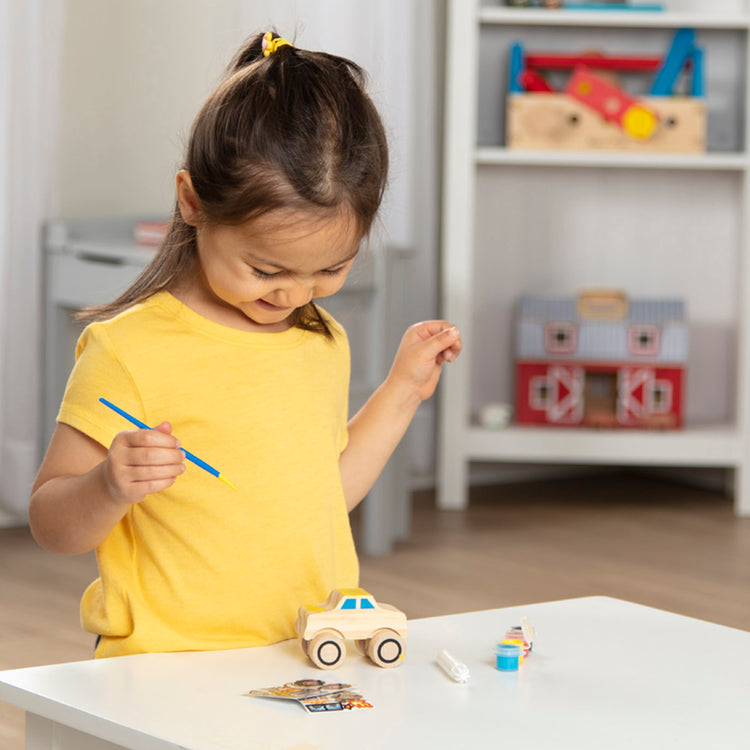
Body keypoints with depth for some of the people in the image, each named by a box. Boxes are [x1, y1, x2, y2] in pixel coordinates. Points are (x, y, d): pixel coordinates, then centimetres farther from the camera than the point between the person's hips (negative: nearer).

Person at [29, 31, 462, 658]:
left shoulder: (323, 342, 13)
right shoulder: (129, 352, -8)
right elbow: (51, 524, -4)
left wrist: (402, 392, 22)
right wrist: (109, 488, -23)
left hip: (313, 665, 5)